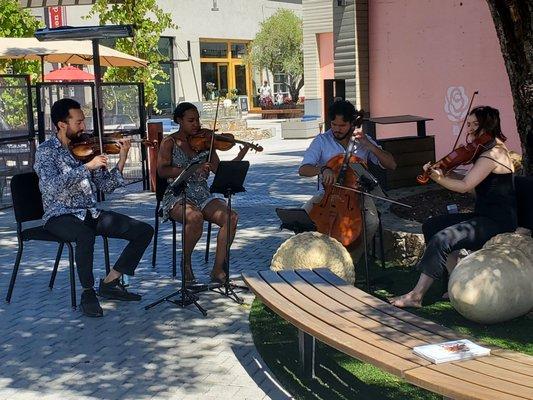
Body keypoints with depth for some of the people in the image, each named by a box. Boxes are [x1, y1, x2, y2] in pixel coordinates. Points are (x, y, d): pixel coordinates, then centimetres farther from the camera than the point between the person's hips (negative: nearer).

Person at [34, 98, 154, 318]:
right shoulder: (46, 151, -5)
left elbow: (106, 186, 9)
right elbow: (52, 186, -24)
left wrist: (122, 160, -5)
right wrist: (87, 166, -26)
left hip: (91, 213, 6)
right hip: (60, 216, -6)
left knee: (144, 231, -7)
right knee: (86, 236, -40)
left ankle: (110, 282, 3)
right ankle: (87, 292, -18)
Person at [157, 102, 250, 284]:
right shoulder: (170, 142, 2)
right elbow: (162, 170, -14)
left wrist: (240, 156, -12)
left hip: (203, 196, 4)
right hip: (178, 197, -4)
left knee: (231, 217, -23)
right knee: (195, 217, -37)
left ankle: (218, 270, -16)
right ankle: (186, 263, -10)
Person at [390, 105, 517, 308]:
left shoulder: (494, 153, -17)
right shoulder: (488, 151, 15)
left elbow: (464, 186, -23)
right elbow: (470, 181, 13)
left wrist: (436, 177, -23)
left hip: (498, 222, -11)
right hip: (484, 215, 11)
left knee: (441, 239, -24)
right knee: (431, 226, 6)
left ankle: (416, 296, -17)